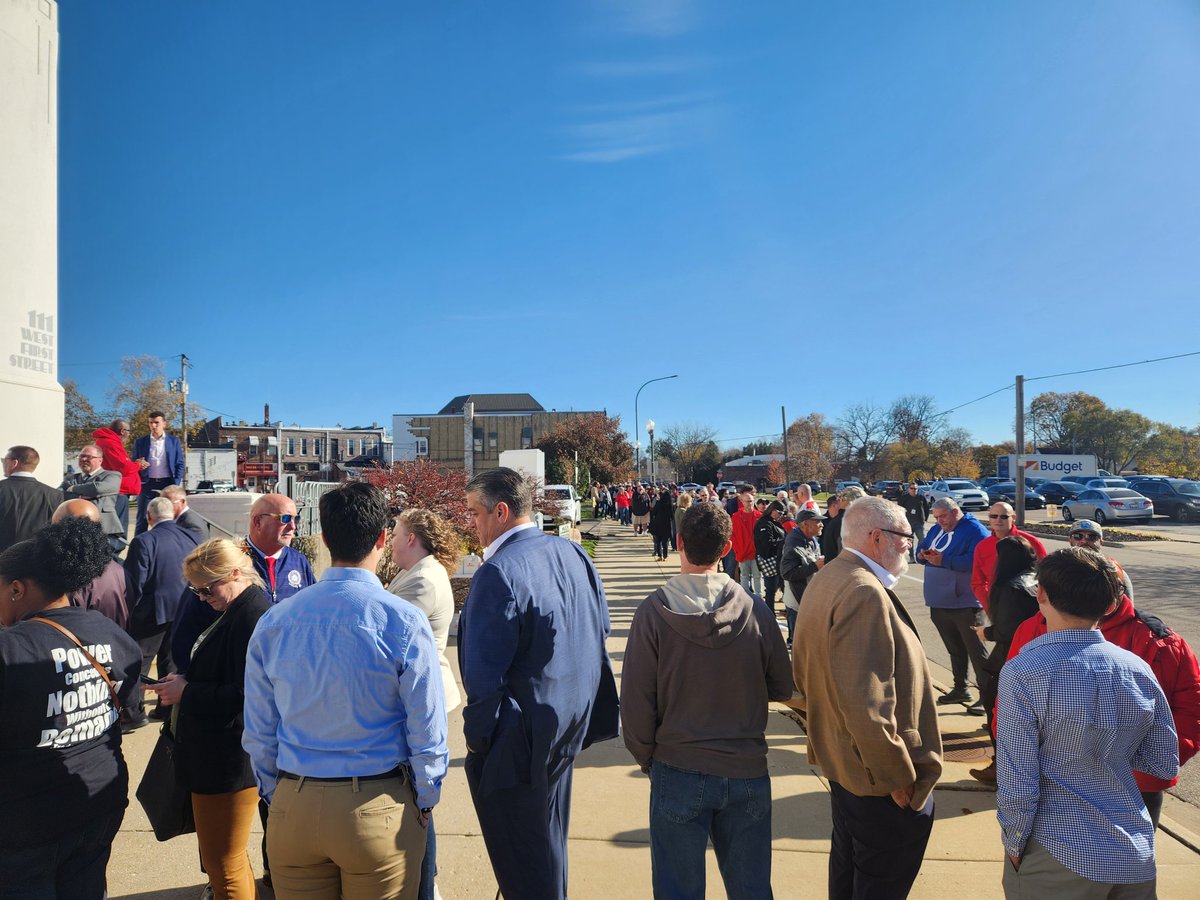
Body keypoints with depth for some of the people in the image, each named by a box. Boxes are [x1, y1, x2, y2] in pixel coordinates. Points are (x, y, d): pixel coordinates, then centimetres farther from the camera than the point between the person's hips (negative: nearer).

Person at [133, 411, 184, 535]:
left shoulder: (174, 441, 7)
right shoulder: (140, 442, 9)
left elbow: (179, 465, 6)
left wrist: (176, 485, -4)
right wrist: (138, 465, -13)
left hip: (167, 484, 0)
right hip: (147, 484, 1)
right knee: (142, 519, 0)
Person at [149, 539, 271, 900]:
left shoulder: (253, 615, -24)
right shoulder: (235, 611, 9)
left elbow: (246, 694, -27)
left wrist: (187, 692, -16)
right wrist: (183, 683, 5)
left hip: (229, 760, -10)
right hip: (218, 757, 10)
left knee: (224, 864, 6)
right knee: (229, 857, 23)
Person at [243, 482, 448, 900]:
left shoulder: (273, 622, -5)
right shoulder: (404, 622, -17)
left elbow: (258, 732, 4)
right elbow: (427, 734, -12)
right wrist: (425, 804, 4)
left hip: (292, 807, 3)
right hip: (379, 808, -3)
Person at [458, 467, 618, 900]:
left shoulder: (498, 572, -25)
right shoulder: (572, 552, -1)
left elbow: (484, 673, -23)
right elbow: (601, 627, 8)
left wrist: (477, 736, -9)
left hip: (523, 736, -8)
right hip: (575, 719, 8)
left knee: (523, 862, 12)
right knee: (550, 838, 27)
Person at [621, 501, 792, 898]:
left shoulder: (654, 611, -16)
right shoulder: (756, 611, -10)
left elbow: (635, 702, -11)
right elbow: (783, 688, 2)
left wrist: (646, 758, 6)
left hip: (679, 773, -2)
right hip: (748, 772, 2)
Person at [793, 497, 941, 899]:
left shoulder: (826, 579, 4)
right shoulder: (865, 594, -28)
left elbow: (805, 673, 13)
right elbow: (866, 706, -32)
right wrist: (900, 779, -21)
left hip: (840, 760, 9)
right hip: (880, 780, -9)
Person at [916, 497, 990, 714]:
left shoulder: (974, 530, -12)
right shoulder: (936, 530, 14)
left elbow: (974, 561, -25)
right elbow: (921, 548, 18)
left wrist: (943, 561, -25)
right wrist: (922, 555, -5)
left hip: (965, 604, -8)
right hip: (940, 602, 8)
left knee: (976, 650, -1)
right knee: (954, 648, 18)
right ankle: (960, 689, 30)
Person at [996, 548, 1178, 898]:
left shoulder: (1022, 674, -22)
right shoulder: (1139, 670, -6)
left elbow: (1017, 784, -18)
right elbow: (1165, 765, 5)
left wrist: (1014, 845, -3)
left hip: (1057, 857, -4)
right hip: (1136, 856, 5)